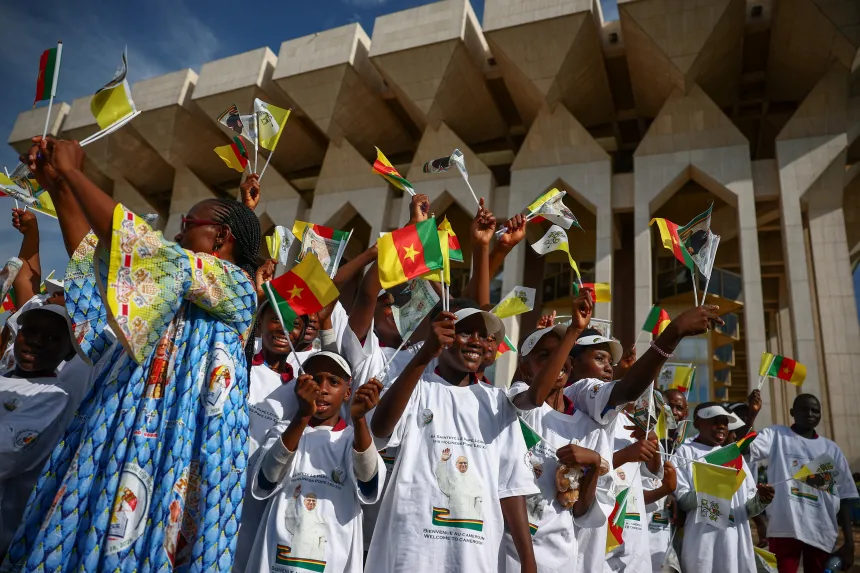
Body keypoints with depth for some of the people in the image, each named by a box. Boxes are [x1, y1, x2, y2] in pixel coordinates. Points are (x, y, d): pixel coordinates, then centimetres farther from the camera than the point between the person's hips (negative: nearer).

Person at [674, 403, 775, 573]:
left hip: (737, 542, 4)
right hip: (702, 542, -4)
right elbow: (681, 501, -6)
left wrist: (760, 500, -10)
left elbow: (748, 508, 12)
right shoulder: (685, 452, 2)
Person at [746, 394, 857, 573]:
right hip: (785, 528, -4)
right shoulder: (776, 435, 3)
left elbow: (844, 497, 12)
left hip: (822, 533, 4)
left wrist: (849, 541, 6)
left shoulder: (831, 449, 14)